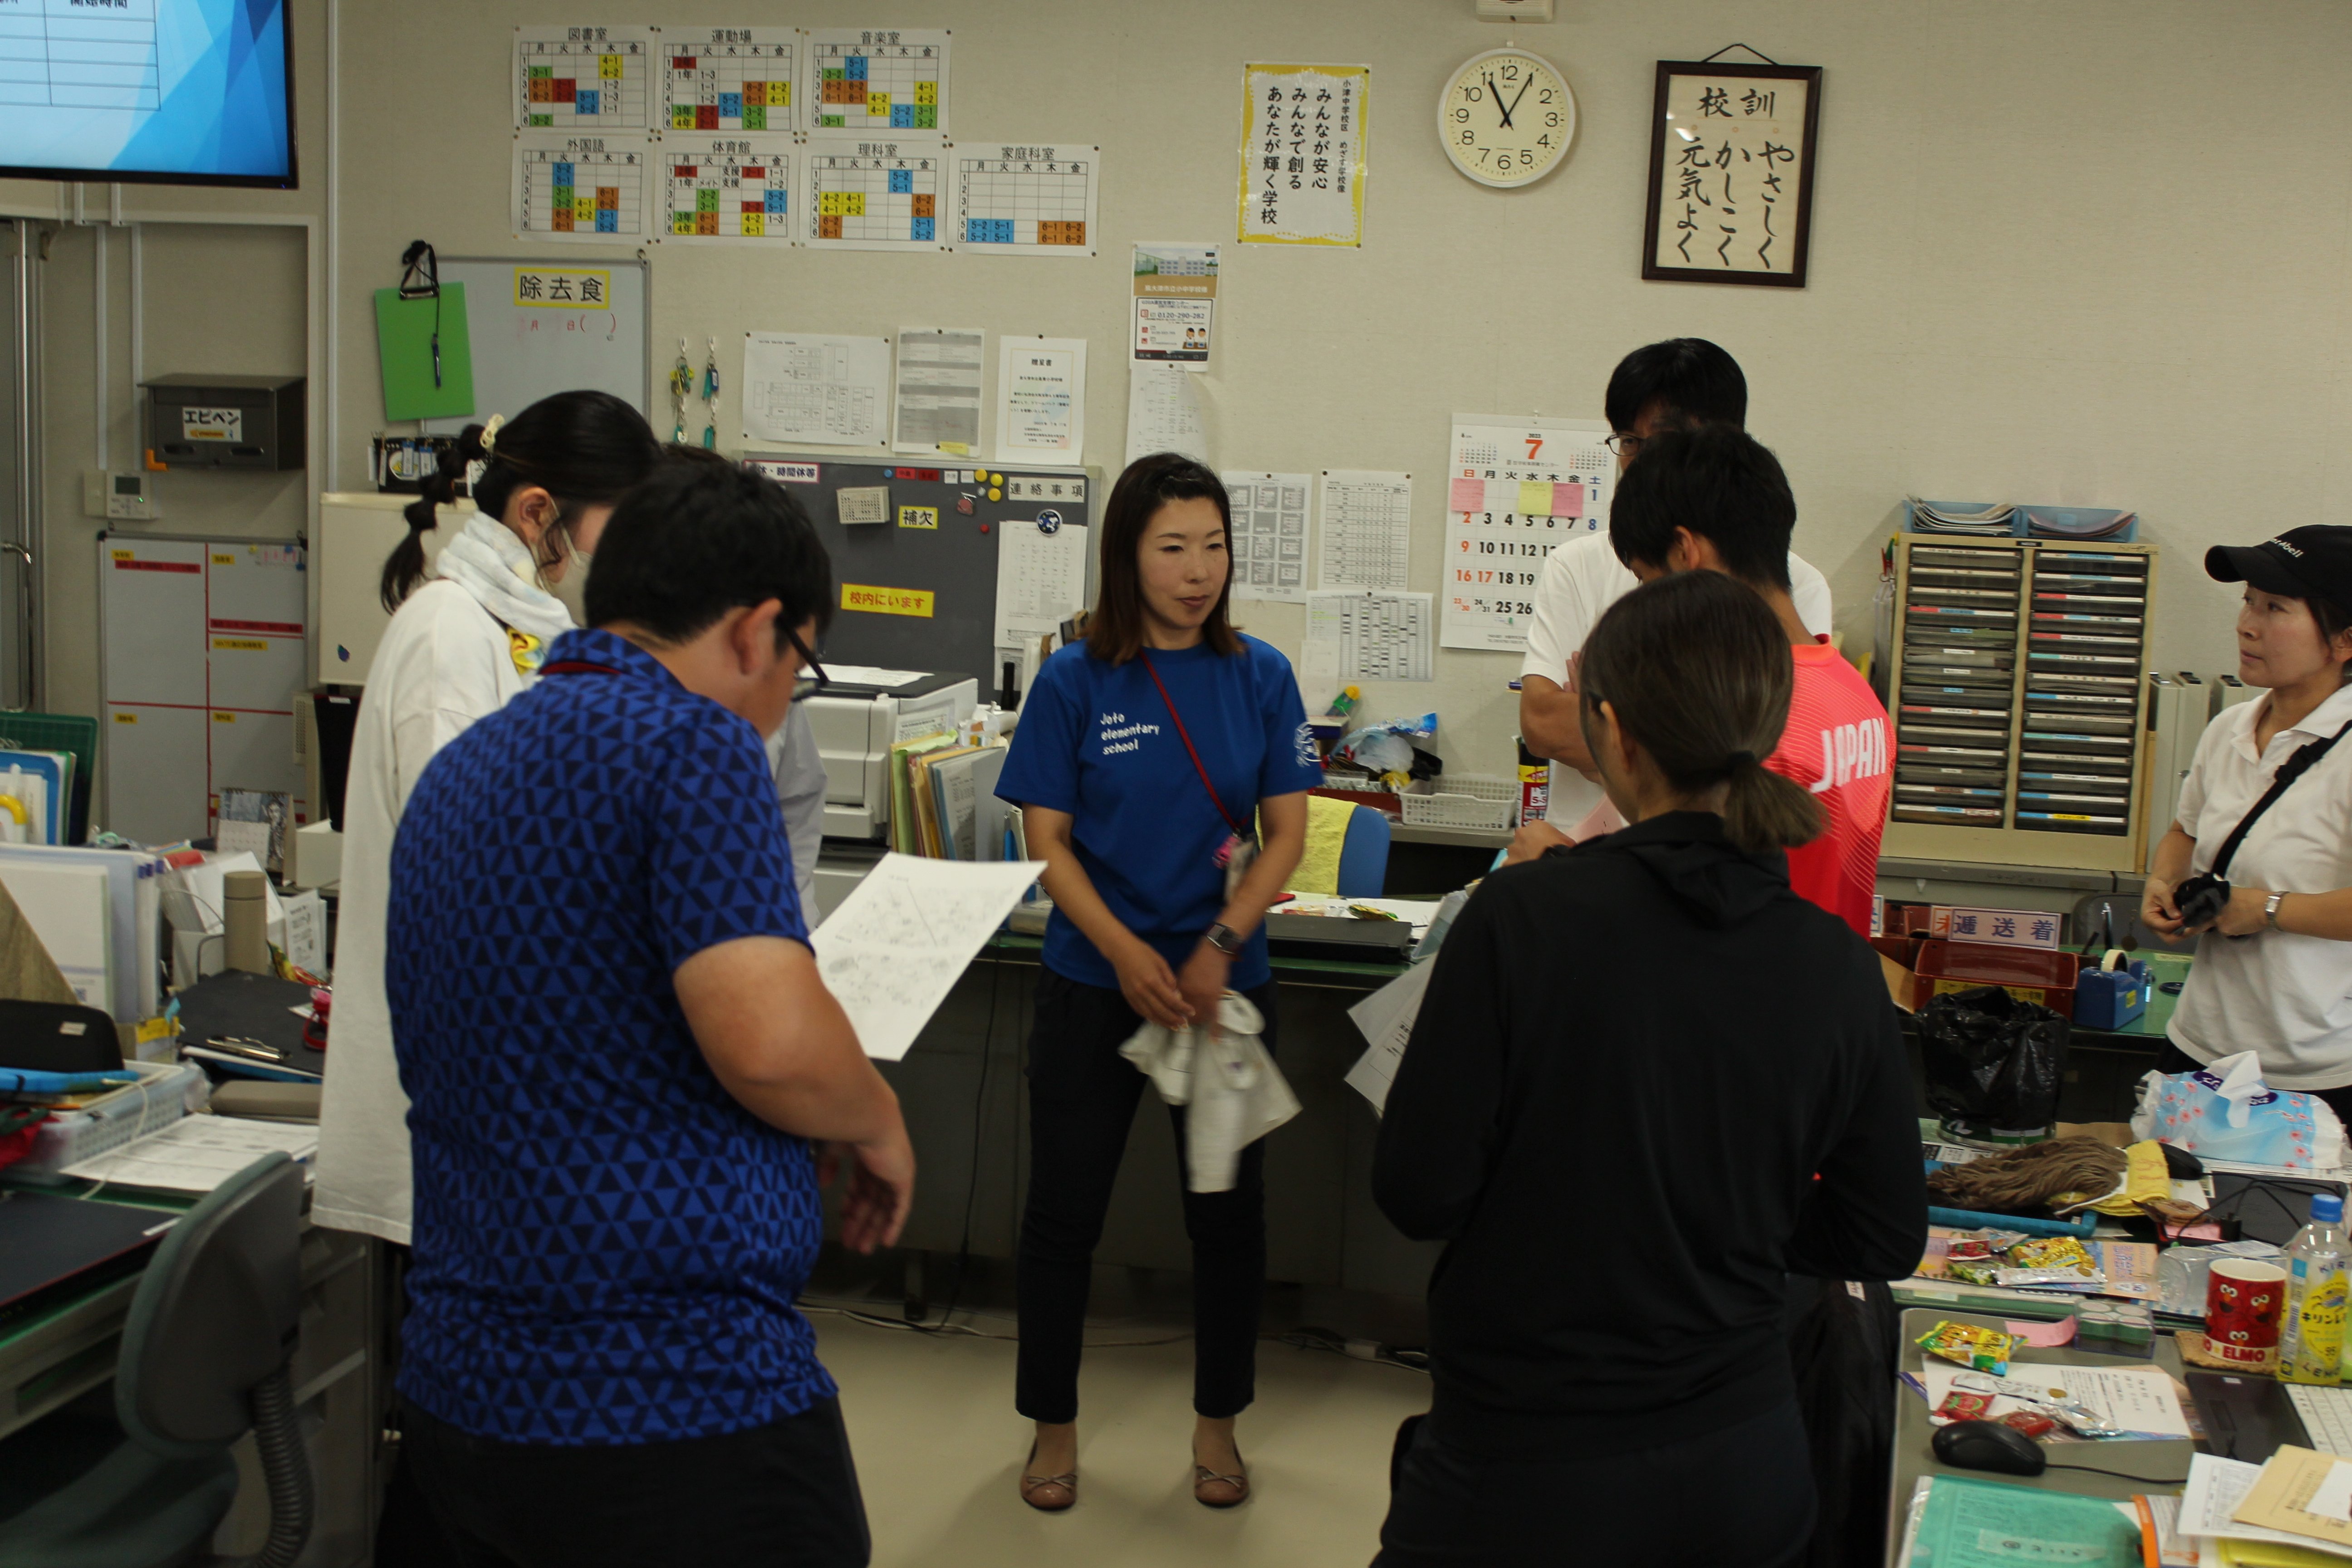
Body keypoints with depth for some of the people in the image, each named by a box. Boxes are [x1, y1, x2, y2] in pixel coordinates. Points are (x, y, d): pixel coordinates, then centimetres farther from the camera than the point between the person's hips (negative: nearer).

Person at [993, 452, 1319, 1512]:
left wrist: (1218, 950, -14)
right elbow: (1048, 843, -5)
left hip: (1227, 982, 2)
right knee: (1064, 1209, 5)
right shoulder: (1075, 681, -5)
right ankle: (1053, 1426, 24)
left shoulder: (1259, 677, -1)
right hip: (1093, 983, -1)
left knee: (1228, 1208, 10)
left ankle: (1217, 1423, 29)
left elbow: (1286, 832, -1)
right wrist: (1128, 956, -19)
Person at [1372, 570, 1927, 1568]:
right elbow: (1886, 1241, 3)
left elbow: (1417, 1194, -15)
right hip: (1743, 1472, 4)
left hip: (1522, 1484, -4)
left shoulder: (1523, 917, -18)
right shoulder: (1839, 969, -6)